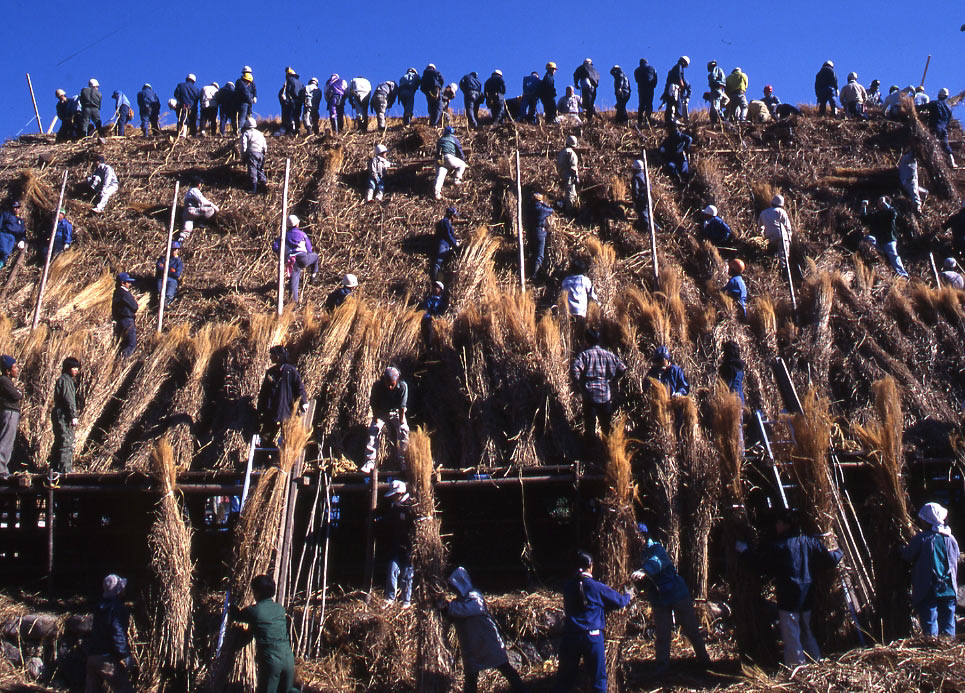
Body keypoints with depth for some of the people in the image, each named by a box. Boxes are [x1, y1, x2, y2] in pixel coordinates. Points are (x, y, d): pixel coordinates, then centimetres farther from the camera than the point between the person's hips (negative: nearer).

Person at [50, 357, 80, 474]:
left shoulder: (66, 380, 21)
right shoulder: (66, 380, -11)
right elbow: (68, 399, -18)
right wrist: (74, 416, -20)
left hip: (58, 415, 11)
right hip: (64, 416, -11)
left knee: (58, 444, 15)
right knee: (67, 443, -11)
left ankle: (54, 468, 20)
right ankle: (65, 469, -13)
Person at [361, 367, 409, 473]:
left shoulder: (403, 386, -27)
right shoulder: (377, 386, -26)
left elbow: (402, 406, -20)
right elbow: (374, 405, -16)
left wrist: (401, 422, -18)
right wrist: (376, 420, -16)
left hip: (396, 412, 0)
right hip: (381, 412, 0)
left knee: (404, 431, -17)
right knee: (373, 430, -17)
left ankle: (403, 461, -4)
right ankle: (370, 461, -14)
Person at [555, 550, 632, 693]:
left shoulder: (567, 586, 1)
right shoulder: (597, 588, -9)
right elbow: (619, 601, 0)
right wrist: (628, 596, 24)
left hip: (570, 637, 3)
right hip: (592, 637, -3)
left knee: (565, 677, 13)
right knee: (598, 677, 12)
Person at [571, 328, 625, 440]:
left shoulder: (584, 354, -8)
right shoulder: (609, 354, 4)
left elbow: (574, 370, -22)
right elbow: (623, 368, 4)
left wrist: (579, 386, -10)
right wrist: (612, 381, 11)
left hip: (589, 394, -3)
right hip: (606, 395, 3)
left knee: (589, 424, 7)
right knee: (607, 425, 15)